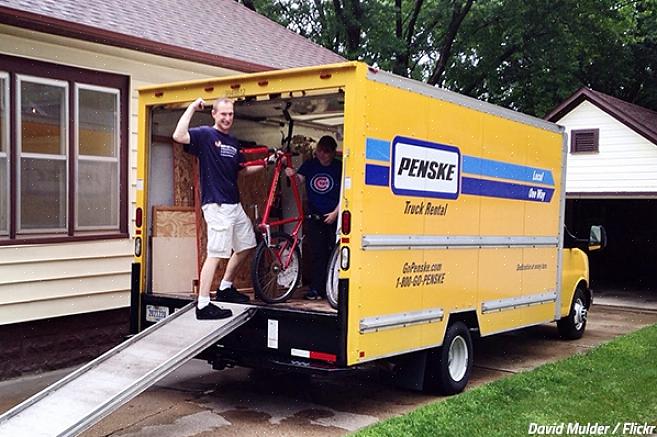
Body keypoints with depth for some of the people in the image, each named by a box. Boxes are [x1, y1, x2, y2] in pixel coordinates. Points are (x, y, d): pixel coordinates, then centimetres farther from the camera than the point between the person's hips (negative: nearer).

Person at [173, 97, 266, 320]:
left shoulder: (233, 142, 17)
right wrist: (192, 108, -18)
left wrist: (266, 163, 17)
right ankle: (203, 305, -8)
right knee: (215, 254, -11)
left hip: (234, 204, 9)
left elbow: (243, 169, 25)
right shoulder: (205, 134, -6)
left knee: (245, 246, 17)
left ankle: (225, 288, 31)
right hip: (216, 205, -9)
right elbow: (179, 136, -25)